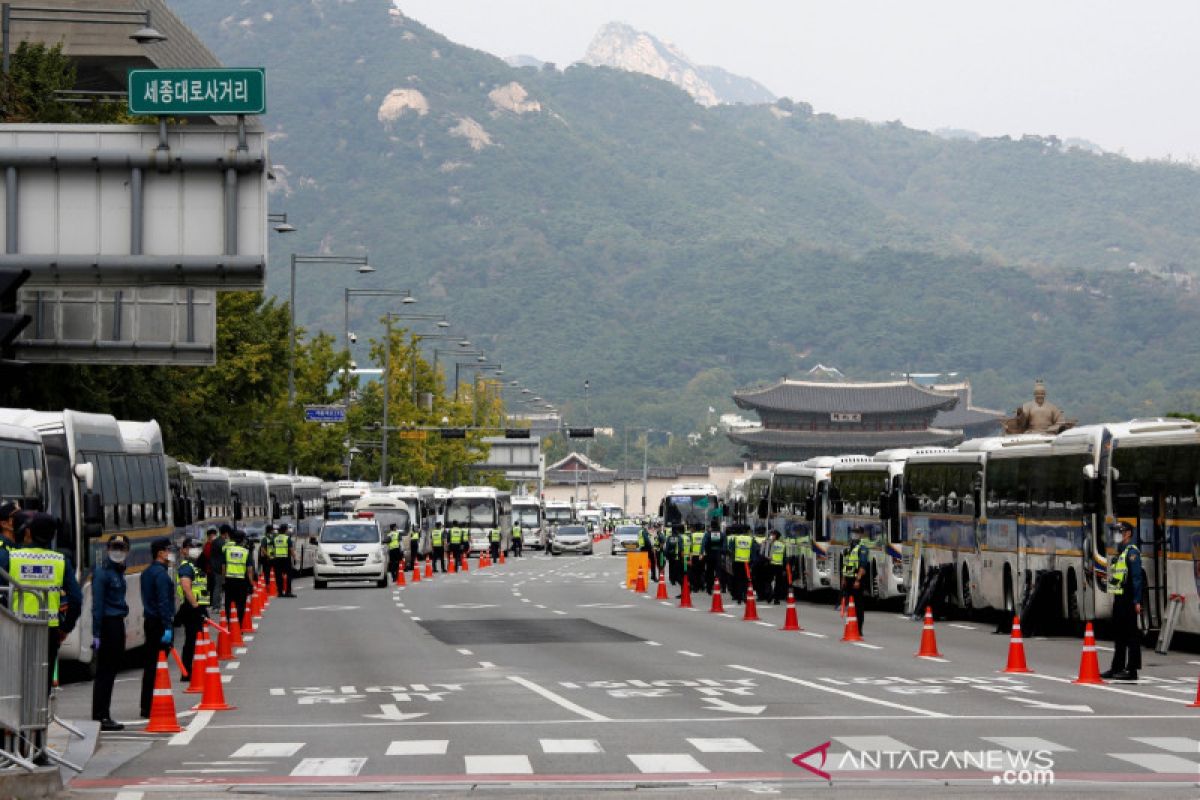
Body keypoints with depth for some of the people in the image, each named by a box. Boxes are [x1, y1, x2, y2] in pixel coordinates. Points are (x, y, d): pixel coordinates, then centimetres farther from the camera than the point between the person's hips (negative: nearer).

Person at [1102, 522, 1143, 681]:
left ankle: (1132, 670, -6)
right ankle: (1117, 668, 21)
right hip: (1118, 599, 10)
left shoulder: (1132, 552, -11)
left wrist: (1137, 601, -22)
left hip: (1128, 600, -10)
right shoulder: (1119, 552, 18)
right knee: (1118, 634, 14)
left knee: (1131, 634, -7)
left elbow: (1137, 577, -17)